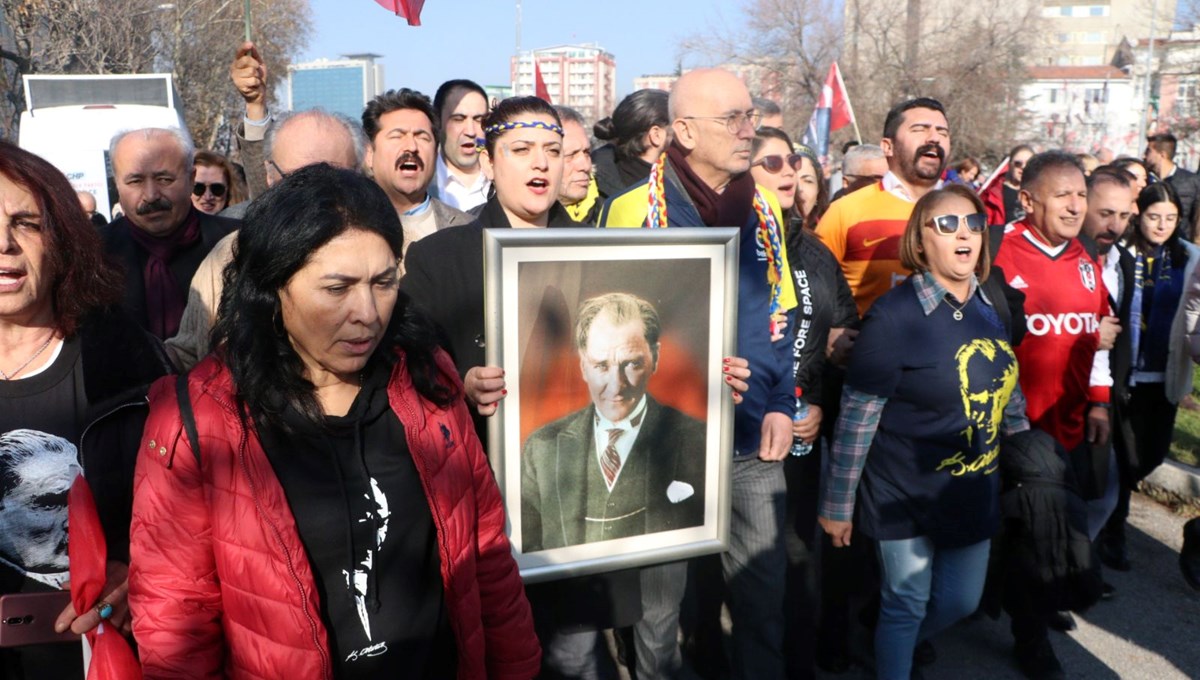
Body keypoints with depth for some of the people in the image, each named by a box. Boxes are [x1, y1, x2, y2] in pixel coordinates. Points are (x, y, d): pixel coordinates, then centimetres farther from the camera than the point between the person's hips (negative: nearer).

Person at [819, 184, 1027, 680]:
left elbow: (1007, 390, 15)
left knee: (961, 601, 18)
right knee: (906, 605, 6)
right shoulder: (894, 314, -19)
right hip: (905, 493, -6)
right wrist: (837, 503, -15)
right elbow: (857, 417, -18)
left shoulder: (991, 305, 1)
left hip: (974, 488, 7)